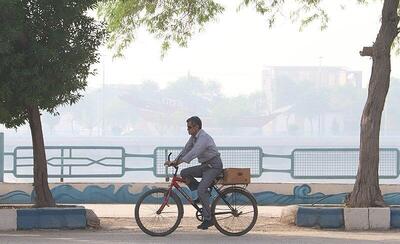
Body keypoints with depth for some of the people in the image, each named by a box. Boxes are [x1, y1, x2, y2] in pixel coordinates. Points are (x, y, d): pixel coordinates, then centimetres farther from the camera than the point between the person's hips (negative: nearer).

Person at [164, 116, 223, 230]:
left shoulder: (203, 138, -23)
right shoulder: (194, 137, 8)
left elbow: (194, 152, -34)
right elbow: (186, 150, 9)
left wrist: (178, 162, -41)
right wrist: (175, 161, -5)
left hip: (214, 166, -9)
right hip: (205, 166, 9)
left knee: (201, 190, -21)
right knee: (184, 173, -3)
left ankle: (208, 219, -14)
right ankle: (204, 194, 4)